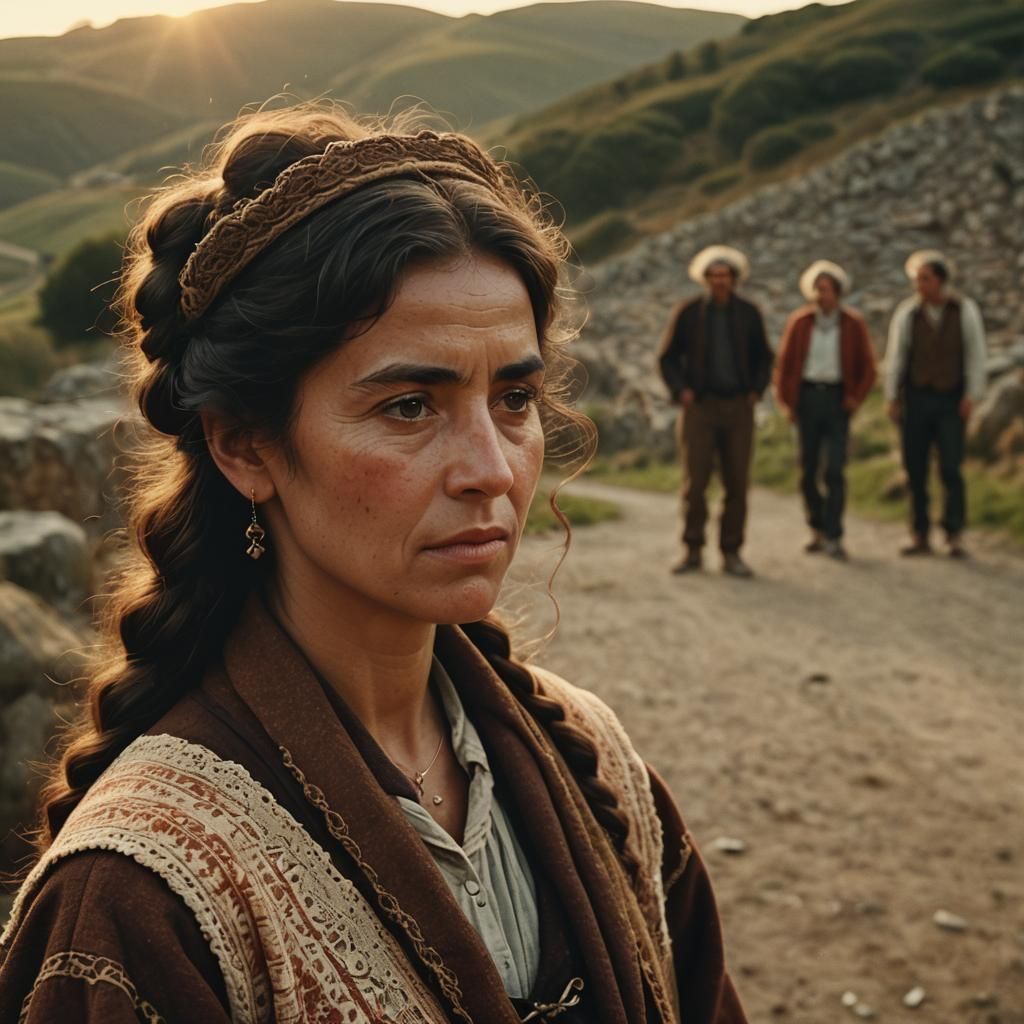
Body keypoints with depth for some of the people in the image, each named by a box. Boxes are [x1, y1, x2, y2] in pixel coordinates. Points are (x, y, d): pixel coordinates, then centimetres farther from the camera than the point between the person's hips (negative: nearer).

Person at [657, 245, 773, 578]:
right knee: (695, 482, -6)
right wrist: (680, 391, -9)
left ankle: (731, 554, 8)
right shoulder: (687, 313, -1)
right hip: (699, 407, -1)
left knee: (737, 483, -1)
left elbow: (762, 358, 14)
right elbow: (667, 358, 5)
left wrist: (756, 392, 0)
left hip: (738, 408, 2)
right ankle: (693, 553, 5)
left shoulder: (748, 313, 4)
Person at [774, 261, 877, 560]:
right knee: (807, 470, 6)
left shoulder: (854, 324, -1)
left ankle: (833, 538, -8)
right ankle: (817, 530, 23)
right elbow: (783, 363, 7)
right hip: (807, 397, 2)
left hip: (837, 398, -2)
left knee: (835, 470, -10)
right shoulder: (799, 322, 1)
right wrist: (786, 402, 2)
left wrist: (855, 399, -6)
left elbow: (868, 367, 5)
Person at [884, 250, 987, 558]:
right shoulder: (906, 312, -3)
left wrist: (971, 396, -9)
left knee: (951, 469, -10)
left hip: (952, 402, -1)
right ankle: (920, 537, 11)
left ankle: (955, 538, -3)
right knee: (915, 469, 2)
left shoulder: (965, 309, -5)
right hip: (916, 399, 2)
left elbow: (976, 354, -3)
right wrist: (892, 398, -4)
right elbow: (895, 356, -1)